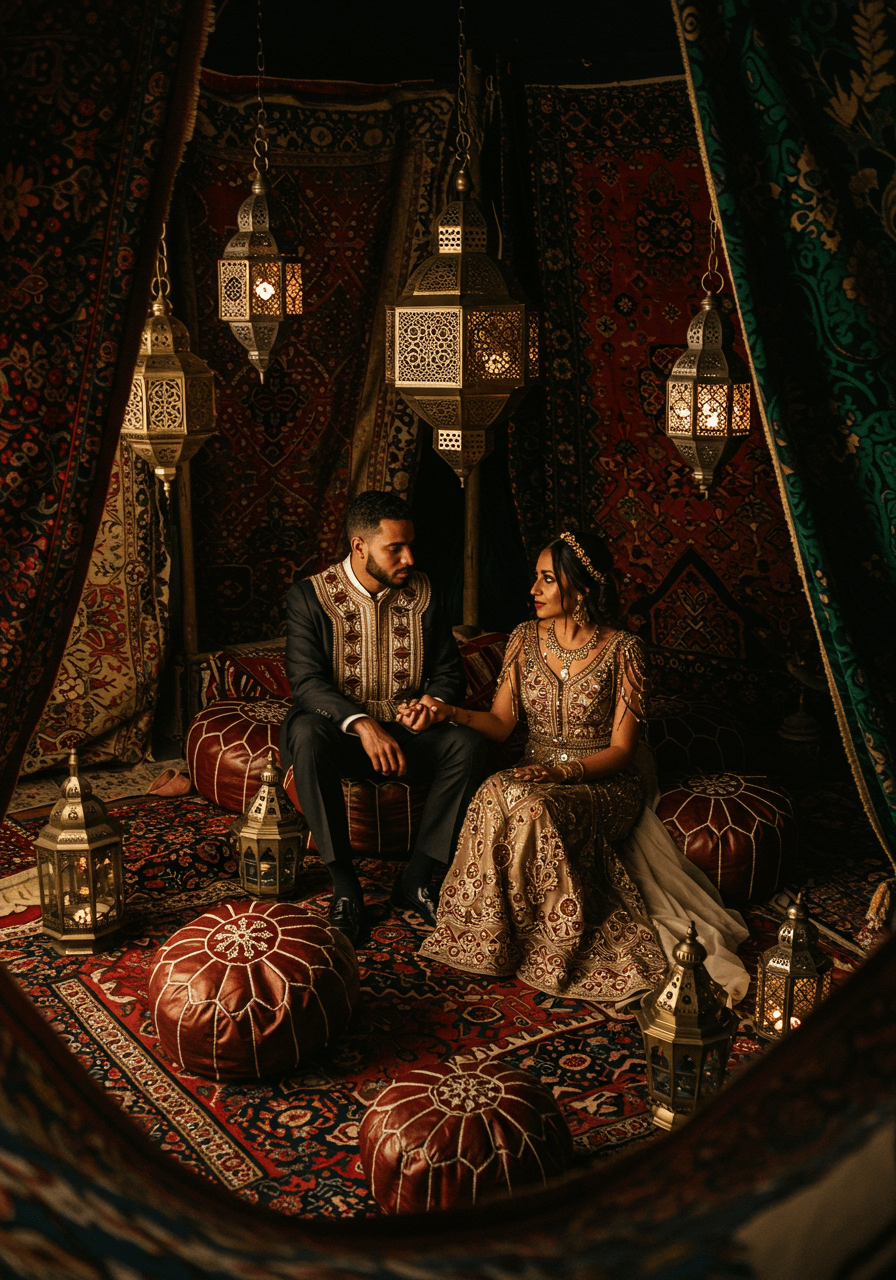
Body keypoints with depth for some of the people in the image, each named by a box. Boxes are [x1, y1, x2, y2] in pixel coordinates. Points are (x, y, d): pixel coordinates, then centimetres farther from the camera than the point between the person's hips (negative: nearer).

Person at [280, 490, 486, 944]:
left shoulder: (421, 593, 4)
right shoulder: (310, 595, -7)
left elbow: (448, 672, 8)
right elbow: (306, 681, -17)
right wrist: (361, 723, -34)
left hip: (405, 729, 3)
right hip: (338, 728, -3)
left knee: (469, 745, -26)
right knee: (307, 736, -37)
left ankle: (414, 880, -16)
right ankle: (344, 885, -25)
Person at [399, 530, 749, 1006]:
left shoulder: (622, 649, -10)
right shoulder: (525, 638, 4)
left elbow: (621, 749, -10)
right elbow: (501, 722, 5)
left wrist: (565, 772, -26)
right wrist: (451, 712, -13)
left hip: (605, 782, -4)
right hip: (538, 773, 4)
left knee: (530, 806, -36)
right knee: (496, 796, -32)